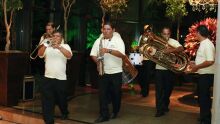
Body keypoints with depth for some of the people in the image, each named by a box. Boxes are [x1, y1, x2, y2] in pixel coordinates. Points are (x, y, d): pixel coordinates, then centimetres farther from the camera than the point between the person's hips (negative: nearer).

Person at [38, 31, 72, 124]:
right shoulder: (47, 47, 10)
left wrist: (59, 47, -29)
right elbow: (40, 54, -6)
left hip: (61, 78, -1)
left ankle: (64, 113, 42)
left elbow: (69, 55, -15)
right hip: (48, 78, 1)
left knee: (61, 99, 14)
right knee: (47, 101, -3)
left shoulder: (65, 46, 5)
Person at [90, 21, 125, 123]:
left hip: (116, 72, -2)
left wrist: (109, 50, -30)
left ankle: (115, 112, 32)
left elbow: (122, 54, -19)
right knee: (102, 93, 0)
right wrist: (97, 61, -14)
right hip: (103, 72, 3)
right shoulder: (98, 41, 5)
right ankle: (104, 115, 8)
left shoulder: (118, 40, -6)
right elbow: (93, 54, 6)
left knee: (116, 93, 10)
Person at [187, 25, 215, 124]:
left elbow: (210, 61, -27)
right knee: (202, 97, 18)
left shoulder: (207, 44, -18)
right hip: (202, 75, 10)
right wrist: (195, 64, 12)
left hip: (206, 75, -10)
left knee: (204, 98, -2)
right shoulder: (203, 44, 12)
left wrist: (196, 67, -19)